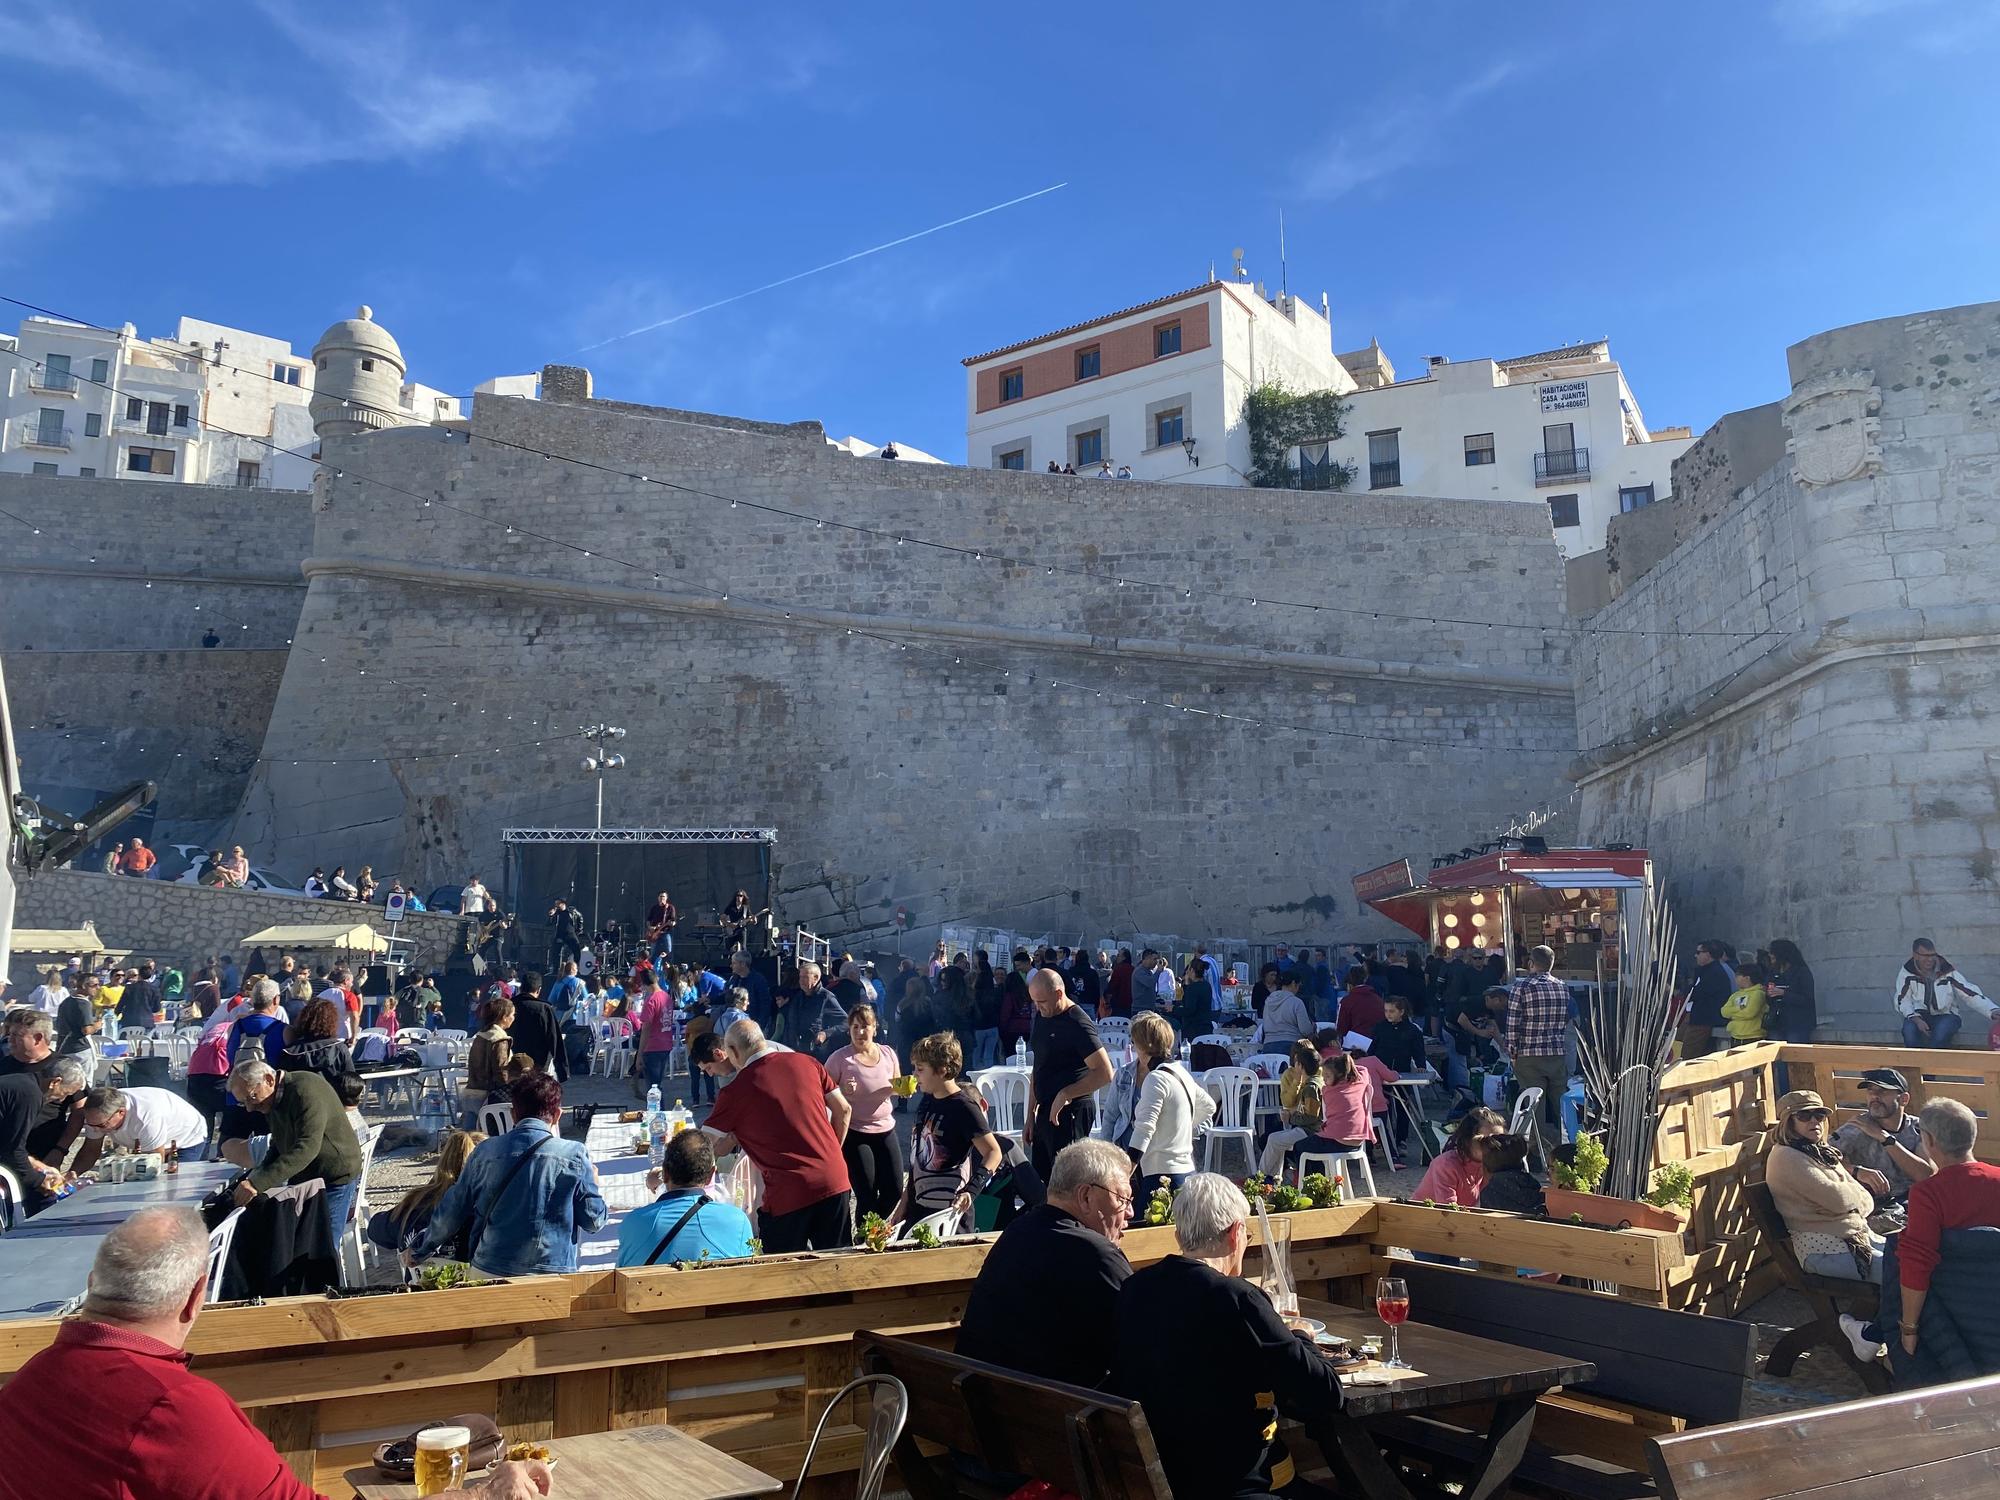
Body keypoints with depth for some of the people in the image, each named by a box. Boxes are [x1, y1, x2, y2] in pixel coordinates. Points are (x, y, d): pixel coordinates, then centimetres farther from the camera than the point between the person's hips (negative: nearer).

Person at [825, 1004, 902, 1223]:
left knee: (894, 1190, 6)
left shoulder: (888, 1053, 3)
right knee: (867, 1195, -4)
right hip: (855, 1133, -5)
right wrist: (844, 1092, -26)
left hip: (886, 1129, 5)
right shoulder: (840, 1059, -10)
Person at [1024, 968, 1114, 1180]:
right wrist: (1031, 1115, 17)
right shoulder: (1042, 1017, 12)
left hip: (1070, 1113, -9)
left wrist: (1065, 1094, -18)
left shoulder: (1078, 1024, -15)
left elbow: (1104, 1073, -20)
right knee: (1039, 1180, 11)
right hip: (1045, 1112, 9)